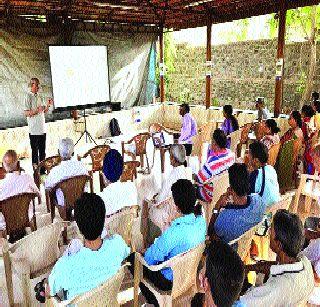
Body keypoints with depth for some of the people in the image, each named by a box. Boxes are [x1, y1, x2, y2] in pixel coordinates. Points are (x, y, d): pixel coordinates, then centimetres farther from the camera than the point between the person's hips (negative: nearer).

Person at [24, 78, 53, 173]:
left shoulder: (40, 97, 14)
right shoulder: (28, 96, -7)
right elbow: (26, 113, -12)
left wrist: (48, 105, 1)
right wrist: (37, 110, -26)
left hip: (42, 128, 7)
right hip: (34, 129, -7)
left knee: (42, 151, 12)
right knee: (35, 151, 0)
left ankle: (42, 170, 21)